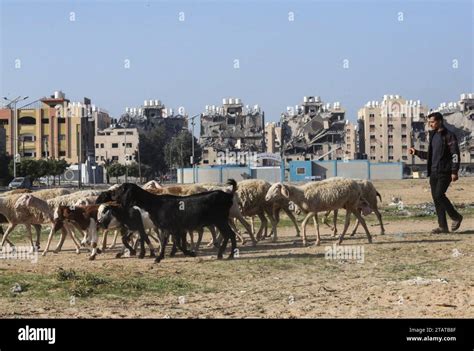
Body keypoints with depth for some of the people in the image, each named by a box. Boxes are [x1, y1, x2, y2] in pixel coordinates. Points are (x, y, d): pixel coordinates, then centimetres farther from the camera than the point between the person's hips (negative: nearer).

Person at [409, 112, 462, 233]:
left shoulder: (449, 136, -7)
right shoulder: (433, 135, 16)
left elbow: (455, 154, -12)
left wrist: (454, 172, -18)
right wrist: (416, 152, 15)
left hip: (445, 172, -8)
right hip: (434, 172, 8)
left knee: (439, 195, -16)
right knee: (436, 197, 4)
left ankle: (456, 217, 2)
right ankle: (443, 226, 8)